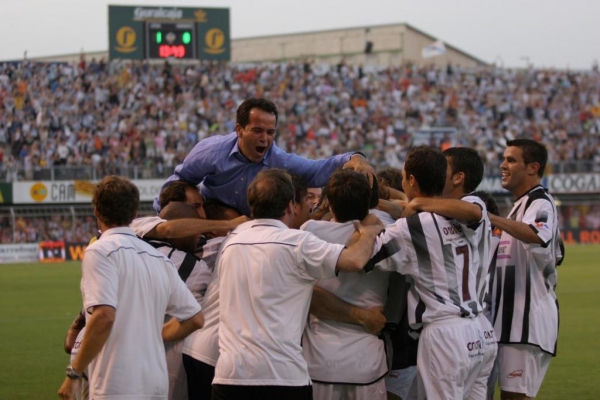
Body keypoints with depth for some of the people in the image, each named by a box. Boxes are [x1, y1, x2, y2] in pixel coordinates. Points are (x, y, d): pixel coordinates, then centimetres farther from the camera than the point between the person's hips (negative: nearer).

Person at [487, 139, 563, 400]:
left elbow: (535, 235, -37)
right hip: (514, 315, 11)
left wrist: (491, 218, -39)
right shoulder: (521, 205, 21)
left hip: (528, 316, -11)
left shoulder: (540, 203, -12)